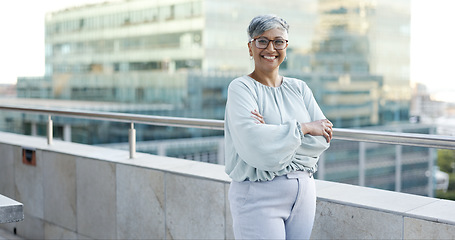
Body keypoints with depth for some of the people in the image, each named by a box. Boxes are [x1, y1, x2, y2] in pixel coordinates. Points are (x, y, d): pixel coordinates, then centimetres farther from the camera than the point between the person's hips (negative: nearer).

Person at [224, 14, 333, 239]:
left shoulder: (299, 88, 10)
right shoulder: (240, 88, -5)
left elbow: (323, 139, -2)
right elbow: (253, 143, -21)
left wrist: (273, 134, -15)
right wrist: (303, 127, -12)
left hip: (303, 192, 5)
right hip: (258, 195, -5)